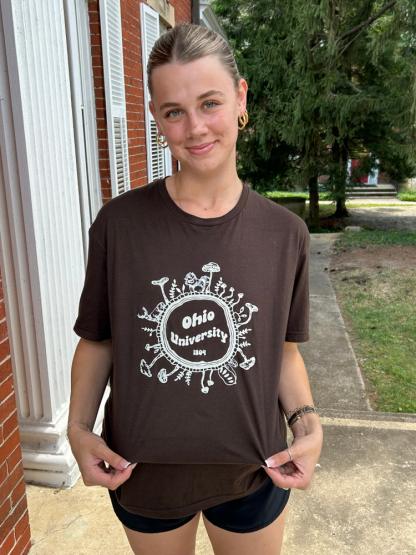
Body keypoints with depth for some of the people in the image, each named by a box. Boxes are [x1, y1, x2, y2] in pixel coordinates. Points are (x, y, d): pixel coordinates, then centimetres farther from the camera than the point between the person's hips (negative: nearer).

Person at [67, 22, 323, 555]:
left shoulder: (284, 233, -8)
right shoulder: (119, 223, -13)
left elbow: (283, 348, 1)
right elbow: (97, 340, -3)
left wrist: (308, 425, -13)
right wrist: (79, 428, -14)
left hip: (253, 472, 1)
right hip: (142, 471, 0)